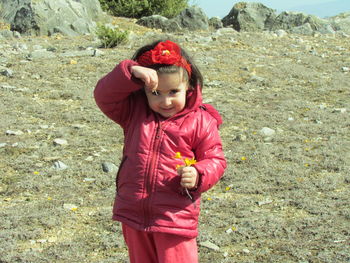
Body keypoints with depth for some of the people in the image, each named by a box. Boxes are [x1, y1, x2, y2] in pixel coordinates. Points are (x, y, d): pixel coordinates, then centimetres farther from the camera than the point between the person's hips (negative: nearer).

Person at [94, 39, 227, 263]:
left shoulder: (201, 121, -5)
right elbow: (104, 95, -8)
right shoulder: (134, 111, 3)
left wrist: (198, 175, -25)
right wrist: (131, 72, -23)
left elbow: (215, 160, -3)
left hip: (175, 217, -4)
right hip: (134, 215, 4)